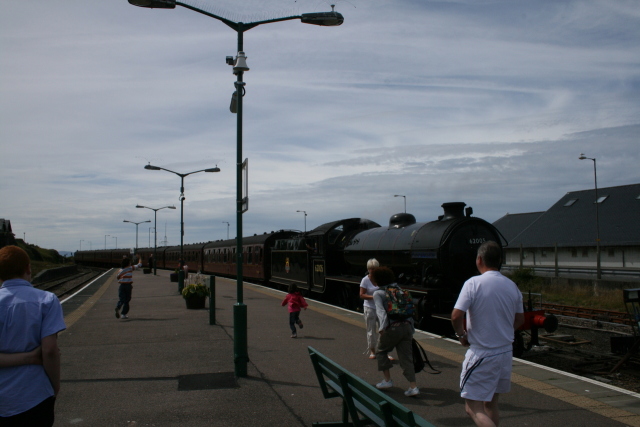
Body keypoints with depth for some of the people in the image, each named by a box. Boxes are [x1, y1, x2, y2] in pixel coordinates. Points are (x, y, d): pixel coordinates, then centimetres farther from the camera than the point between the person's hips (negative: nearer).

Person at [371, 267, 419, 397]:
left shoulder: (378, 293, 0)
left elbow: (381, 311, -16)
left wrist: (382, 328, -28)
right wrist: (411, 329, 19)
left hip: (392, 328, -5)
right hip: (406, 326, 5)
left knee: (380, 351, 19)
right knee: (406, 356, 7)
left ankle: (387, 380, 17)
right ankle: (413, 386, -2)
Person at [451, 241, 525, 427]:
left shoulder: (473, 283, -15)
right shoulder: (512, 286, 3)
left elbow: (456, 316, -21)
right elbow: (519, 320, 13)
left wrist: (462, 335, -4)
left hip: (480, 354, -6)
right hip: (505, 353, 6)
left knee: (473, 407, 0)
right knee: (491, 403, 21)